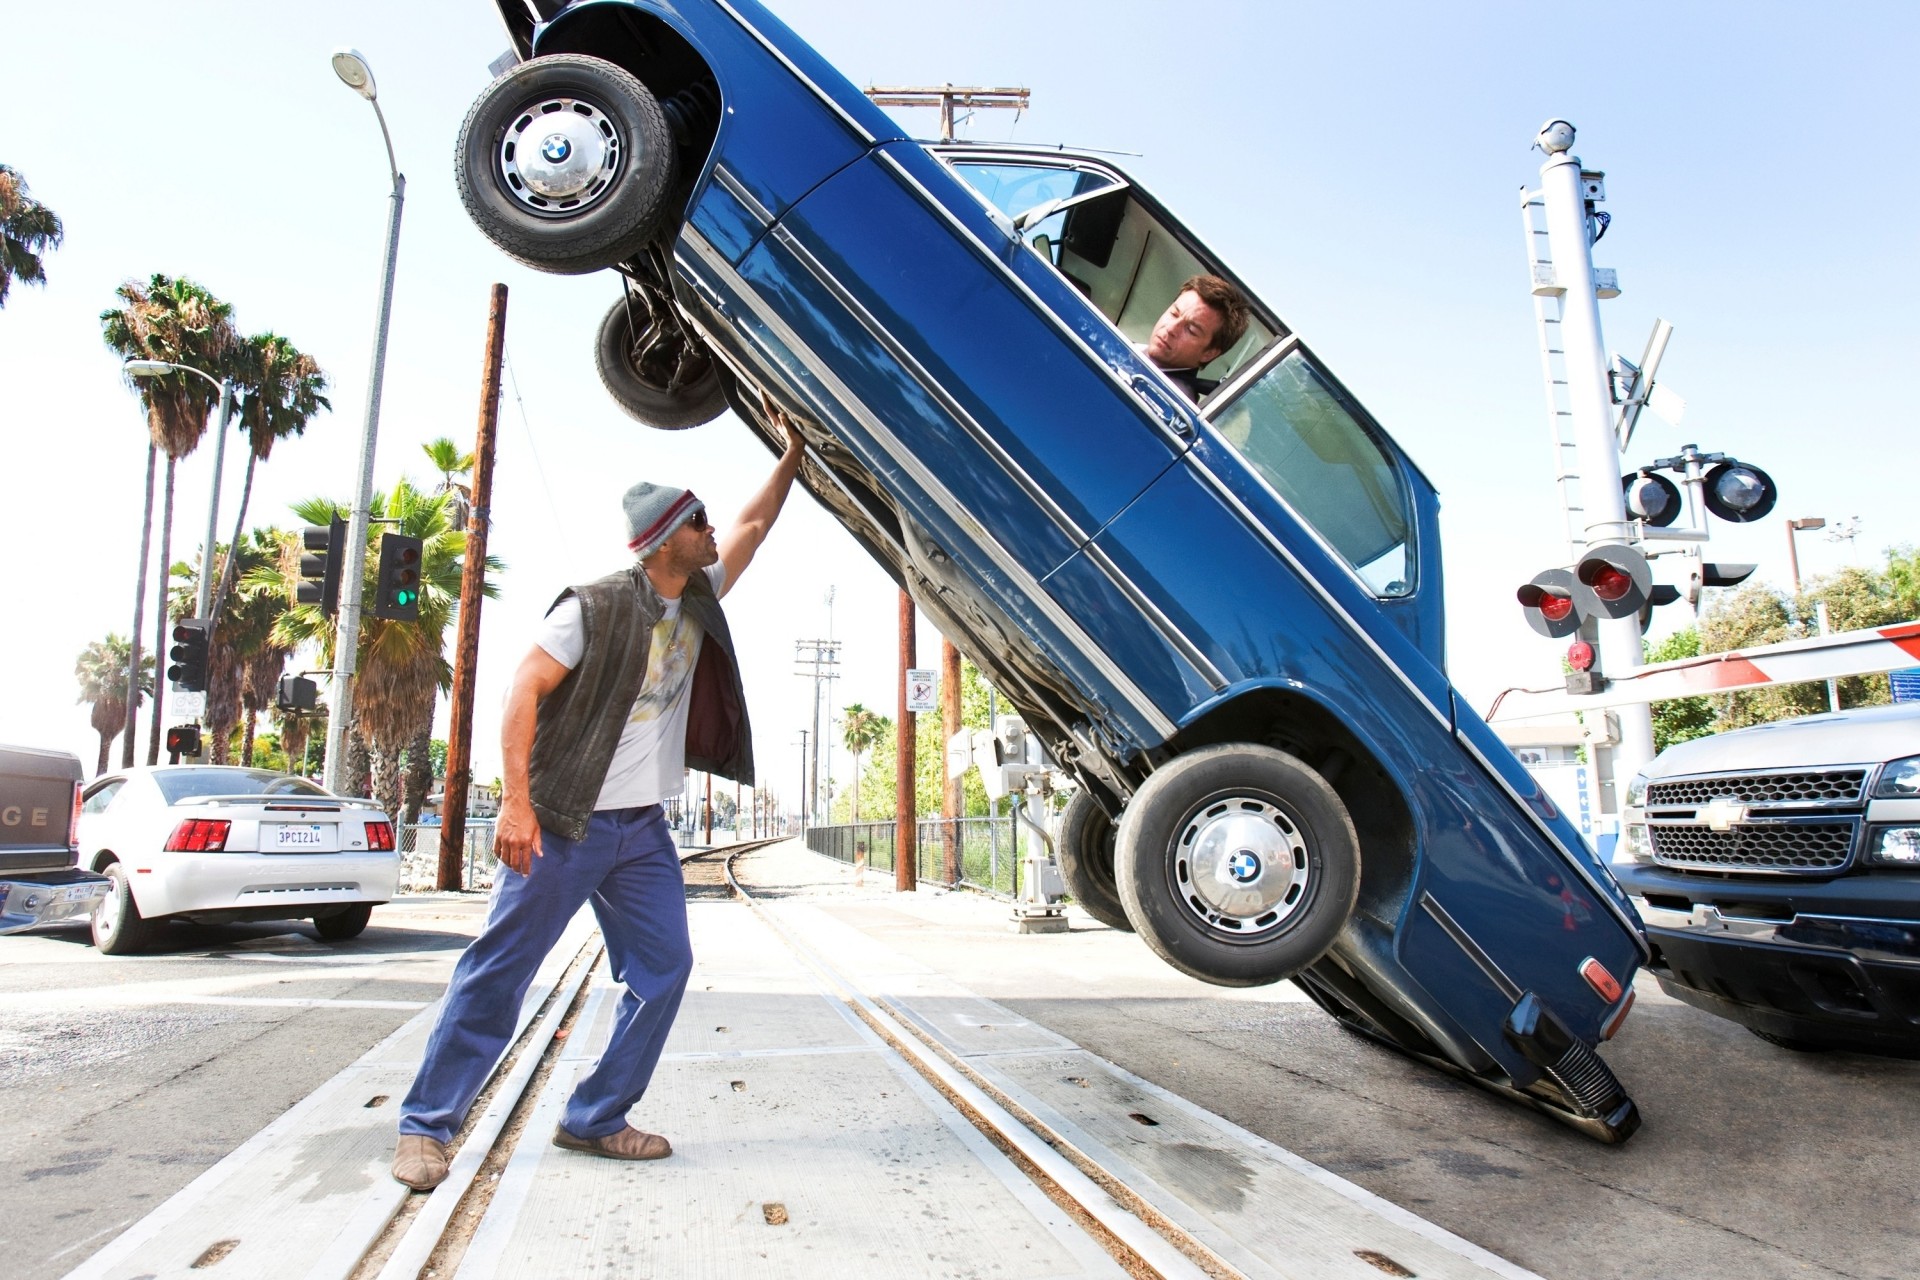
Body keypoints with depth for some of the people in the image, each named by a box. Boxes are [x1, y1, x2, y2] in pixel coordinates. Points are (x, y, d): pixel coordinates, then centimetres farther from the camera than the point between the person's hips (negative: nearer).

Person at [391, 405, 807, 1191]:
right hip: (565, 826, -7)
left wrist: (794, 453, 14)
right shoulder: (595, 609, -13)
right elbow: (524, 691, -15)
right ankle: (426, 1125, 17)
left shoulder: (698, 601, 8)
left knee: (663, 970, 5)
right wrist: (517, 803, -21)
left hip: (643, 829, 7)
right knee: (499, 970, 1)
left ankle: (595, 1120, 18)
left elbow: (754, 524, 16)